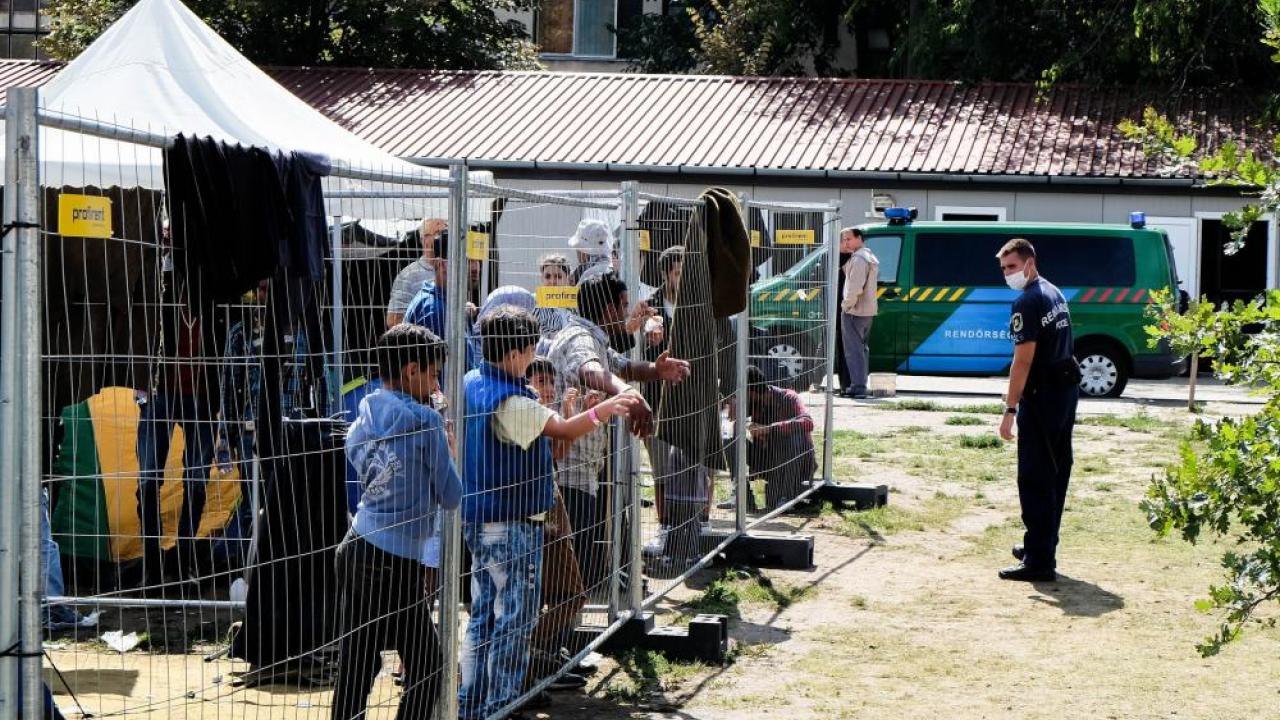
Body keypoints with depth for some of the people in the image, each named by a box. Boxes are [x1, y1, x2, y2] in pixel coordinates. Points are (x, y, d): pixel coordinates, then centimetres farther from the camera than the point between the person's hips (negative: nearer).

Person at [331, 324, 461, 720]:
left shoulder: (362, 422, 9)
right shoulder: (425, 422, -10)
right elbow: (450, 496, -5)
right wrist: (449, 451, 12)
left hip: (356, 549, 7)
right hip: (397, 561, -7)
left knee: (356, 666, 8)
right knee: (427, 670, 3)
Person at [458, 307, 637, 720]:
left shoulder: (471, 384, 6)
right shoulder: (511, 403, -22)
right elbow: (564, 431, -18)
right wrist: (608, 408, -8)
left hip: (478, 519, 9)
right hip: (512, 522, -9)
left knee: (484, 614, 15)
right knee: (516, 617, -1)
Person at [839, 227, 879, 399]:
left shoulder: (858, 259, -17)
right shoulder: (871, 257, 16)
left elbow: (855, 288, -25)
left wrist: (846, 305, -14)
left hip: (854, 312, -10)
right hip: (869, 310, 10)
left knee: (854, 350, -8)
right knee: (862, 348, 16)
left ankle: (858, 386, -11)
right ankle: (860, 385, 19)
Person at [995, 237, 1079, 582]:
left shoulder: (1027, 302, -16)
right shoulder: (1055, 293, 14)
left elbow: (1024, 359, -21)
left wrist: (1010, 409, -21)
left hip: (1042, 395, -10)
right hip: (1067, 387, 10)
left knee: (1035, 478, -8)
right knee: (1055, 473, 17)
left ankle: (1039, 561, -10)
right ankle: (1042, 545, 28)